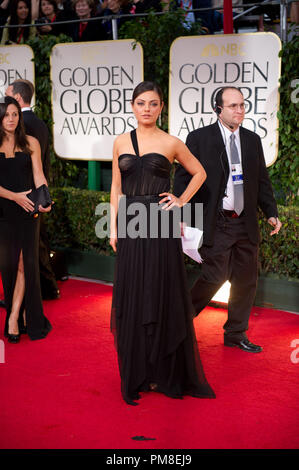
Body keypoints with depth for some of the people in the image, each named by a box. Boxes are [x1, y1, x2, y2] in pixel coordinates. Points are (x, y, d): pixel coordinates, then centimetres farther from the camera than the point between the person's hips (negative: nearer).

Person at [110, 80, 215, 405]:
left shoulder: (171, 143, 1)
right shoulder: (121, 142, 8)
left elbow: (199, 173, 13)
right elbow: (116, 187, 11)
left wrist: (181, 201, 1)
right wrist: (113, 226, 4)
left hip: (160, 225, -2)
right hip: (130, 225, 3)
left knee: (162, 294, 2)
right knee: (131, 296, 6)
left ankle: (164, 371, 15)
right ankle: (136, 371, 19)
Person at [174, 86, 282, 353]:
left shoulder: (252, 140, 11)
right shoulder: (199, 138, -3)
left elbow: (262, 181, 15)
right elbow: (183, 179, -4)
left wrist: (271, 213, 3)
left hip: (246, 224, 5)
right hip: (216, 224, -5)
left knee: (246, 281, 9)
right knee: (215, 277, -8)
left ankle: (236, 333, 25)